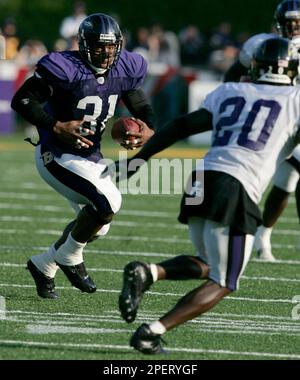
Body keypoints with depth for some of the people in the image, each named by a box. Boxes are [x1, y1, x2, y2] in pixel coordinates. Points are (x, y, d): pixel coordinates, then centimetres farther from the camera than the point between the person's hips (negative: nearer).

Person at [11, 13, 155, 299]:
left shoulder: (124, 70, -2)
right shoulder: (65, 69, -22)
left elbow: (141, 108, 10)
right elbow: (21, 101, -19)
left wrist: (149, 131, -13)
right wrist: (57, 128, -28)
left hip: (90, 156, 8)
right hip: (56, 156, -8)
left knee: (97, 227, 15)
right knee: (108, 202, -24)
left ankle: (43, 265, 33)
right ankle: (70, 257, -1)